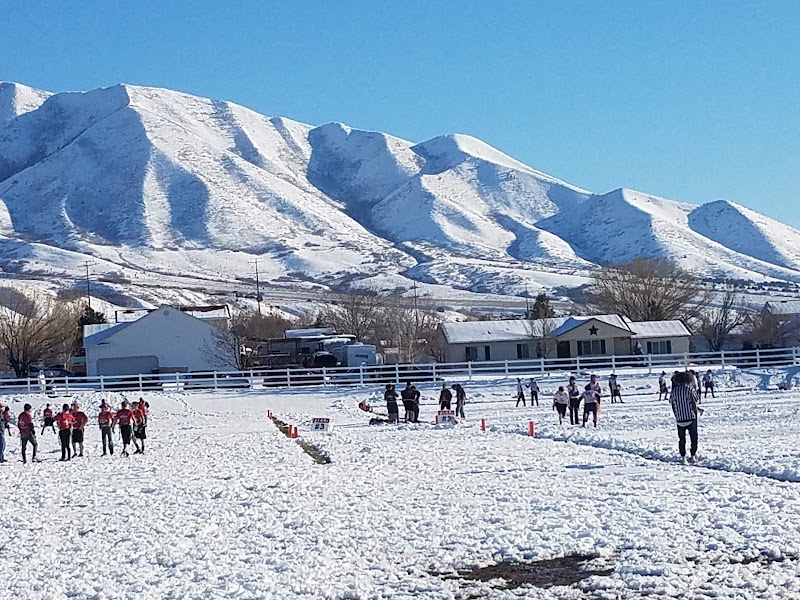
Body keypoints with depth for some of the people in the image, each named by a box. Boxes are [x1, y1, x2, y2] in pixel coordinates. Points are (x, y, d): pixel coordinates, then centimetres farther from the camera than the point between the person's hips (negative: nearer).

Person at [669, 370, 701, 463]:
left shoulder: (674, 389, 1)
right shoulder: (689, 388, -10)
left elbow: (671, 402, 9)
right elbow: (696, 399, -5)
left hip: (679, 418, 3)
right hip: (691, 417, -3)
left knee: (681, 438, 10)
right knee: (693, 437, 9)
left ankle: (683, 456, 7)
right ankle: (692, 455, 4)